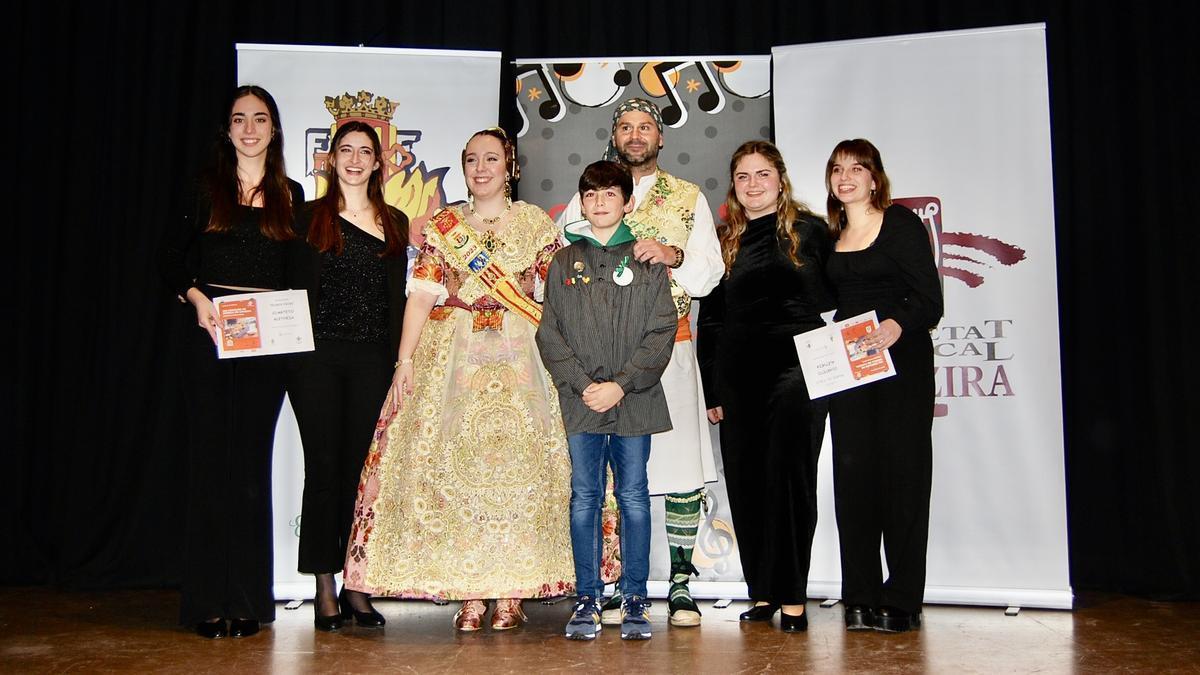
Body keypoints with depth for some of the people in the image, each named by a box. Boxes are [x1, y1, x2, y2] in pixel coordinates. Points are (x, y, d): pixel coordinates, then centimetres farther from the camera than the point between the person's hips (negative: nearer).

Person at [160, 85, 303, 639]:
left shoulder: (291, 195, 12)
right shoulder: (206, 188, 8)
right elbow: (173, 259, 6)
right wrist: (196, 296, -11)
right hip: (210, 334, -1)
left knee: (253, 462, 2)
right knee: (210, 458, -2)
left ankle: (247, 600, 8)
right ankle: (208, 600, 4)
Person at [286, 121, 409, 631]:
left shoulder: (394, 222, 13)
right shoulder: (309, 218, 7)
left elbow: (396, 298, 12)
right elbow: (294, 288, 4)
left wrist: (397, 361, 4)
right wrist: (294, 348, -7)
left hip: (372, 359, 2)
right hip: (317, 357, -2)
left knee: (363, 468, 3)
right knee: (324, 466, 0)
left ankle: (356, 586, 11)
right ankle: (324, 588, 8)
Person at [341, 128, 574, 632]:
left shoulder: (536, 223, 11)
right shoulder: (442, 225, 12)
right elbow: (422, 294, 4)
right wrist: (405, 357, -7)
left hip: (520, 357, -1)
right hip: (451, 357, 1)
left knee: (517, 462, -6)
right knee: (454, 463, -4)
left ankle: (512, 593, 1)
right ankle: (469, 594, 3)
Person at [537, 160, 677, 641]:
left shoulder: (646, 261, 5)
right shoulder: (564, 262, 9)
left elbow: (661, 332, -1)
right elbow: (550, 333, 4)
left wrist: (622, 384, -11)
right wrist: (583, 384, -9)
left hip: (635, 400, -1)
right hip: (581, 400, 1)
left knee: (633, 497, 4)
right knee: (585, 498, 4)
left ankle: (634, 600, 14)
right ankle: (587, 599, 14)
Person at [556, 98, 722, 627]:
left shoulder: (689, 198, 15)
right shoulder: (585, 200, 17)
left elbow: (710, 270, 6)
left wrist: (673, 255, -12)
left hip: (668, 347, 0)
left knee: (680, 465, -5)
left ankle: (681, 582, 6)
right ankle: (614, 583, 8)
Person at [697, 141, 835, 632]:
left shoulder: (809, 230, 6)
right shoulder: (725, 241, 14)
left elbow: (835, 299, 5)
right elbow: (709, 319, 14)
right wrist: (712, 389, 9)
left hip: (797, 367, -3)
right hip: (737, 374, 4)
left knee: (789, 476, -6)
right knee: (746, 481, 4)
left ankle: (791, 595, 0)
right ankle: (763, 591, 14)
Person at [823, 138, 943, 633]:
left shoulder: (902, 223, -3)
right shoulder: (832, 235, 13)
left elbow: (930, 299, -11)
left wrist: (898, 325, -29)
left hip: (900, 361, -5)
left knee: (901, 471, -2)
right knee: (853, 472, 4)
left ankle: (901, 600, 6)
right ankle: (861, 597, 12)